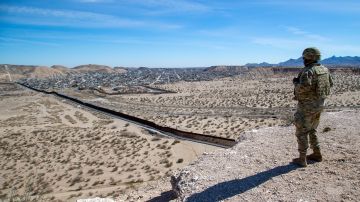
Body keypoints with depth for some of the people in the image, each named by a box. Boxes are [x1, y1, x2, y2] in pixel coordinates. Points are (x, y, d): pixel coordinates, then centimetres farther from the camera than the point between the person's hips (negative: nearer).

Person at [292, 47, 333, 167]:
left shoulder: (308, 71, -21)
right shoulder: (324, 69, 6)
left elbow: (303, 88, -33)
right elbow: (329, 84, 18)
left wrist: (295, 82, -14)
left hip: (307, 106, -8)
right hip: (319, 104, 8)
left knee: (301, 132, 2)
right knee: (311, 130, 22)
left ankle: (302, 159, 7)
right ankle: (317, 154, 29)